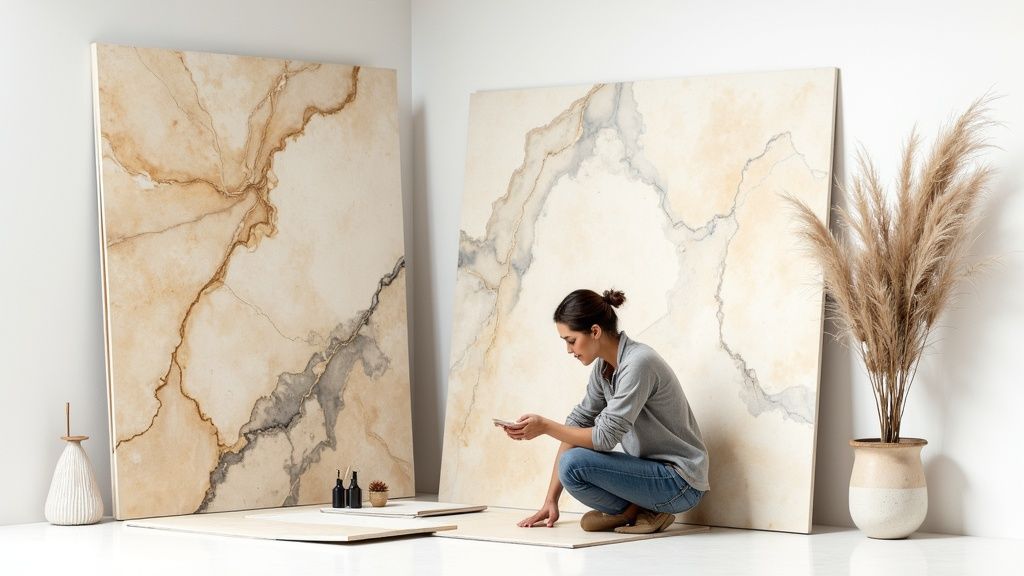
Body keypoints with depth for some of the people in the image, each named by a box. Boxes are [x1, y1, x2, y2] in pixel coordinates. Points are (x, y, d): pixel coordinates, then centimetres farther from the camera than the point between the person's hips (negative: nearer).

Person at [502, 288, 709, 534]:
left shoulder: (638, 364, -22)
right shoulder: (604, 365, 6)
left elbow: (606, 437, -25)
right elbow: (579, 421, 5)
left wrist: (546, 427, -20)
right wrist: (551, 500, 2)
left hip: (680, 482, -10)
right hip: (651, 468, 10)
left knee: (573, 463, -24)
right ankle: (640, 510, 6)